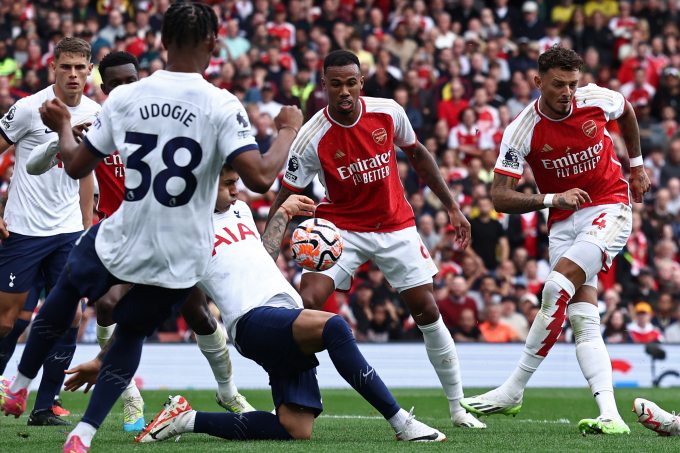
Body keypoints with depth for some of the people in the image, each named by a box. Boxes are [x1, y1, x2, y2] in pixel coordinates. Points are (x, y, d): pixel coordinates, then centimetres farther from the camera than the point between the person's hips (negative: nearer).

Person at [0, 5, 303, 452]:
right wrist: (289, 131, -4)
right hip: (178, 262, -1)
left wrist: (62, 126, 27)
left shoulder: (124, 98, -5)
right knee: (133, 333, 26)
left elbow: (76, 165, 6)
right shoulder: (221, 106, -14)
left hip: (118, 245, 1)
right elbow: (260, 178, -22)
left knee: (68, 286, 34)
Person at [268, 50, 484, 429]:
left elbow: (418, 155, 7)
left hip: (396, 224, 2)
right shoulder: (312, 138, -19)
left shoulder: (389, 113, -11)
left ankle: (459, 408, 13)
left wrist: (452, 207, 7)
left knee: (427, 310, -1)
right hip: (341, 225, -2)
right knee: (307, 303, -20)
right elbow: (286, 199, -12)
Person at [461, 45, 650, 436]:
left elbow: (626, 110, 16)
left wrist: (637, 164, 19)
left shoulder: (597, 99, -10)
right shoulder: (522, 132, -14)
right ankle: (610, 416, -16)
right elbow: (500, 198, -15)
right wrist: (552, 199, -27)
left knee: (558, 288, -22)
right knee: (583, 319, -10)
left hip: (609, 209, -2)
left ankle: (514, 390, -14)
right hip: (564, 221, 2)